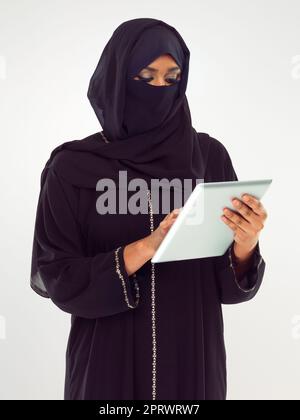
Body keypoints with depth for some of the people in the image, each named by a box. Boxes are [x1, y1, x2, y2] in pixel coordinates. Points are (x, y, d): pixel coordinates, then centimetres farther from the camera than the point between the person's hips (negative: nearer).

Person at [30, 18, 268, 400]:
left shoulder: (210, 156, -2)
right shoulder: (72, 167, -7)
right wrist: (147, 246, -24)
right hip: (108, 360, -1)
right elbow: (56, 279, -11)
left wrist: (244, 245, -24)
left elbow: (230, 283, -2)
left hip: (194, 357, 2)